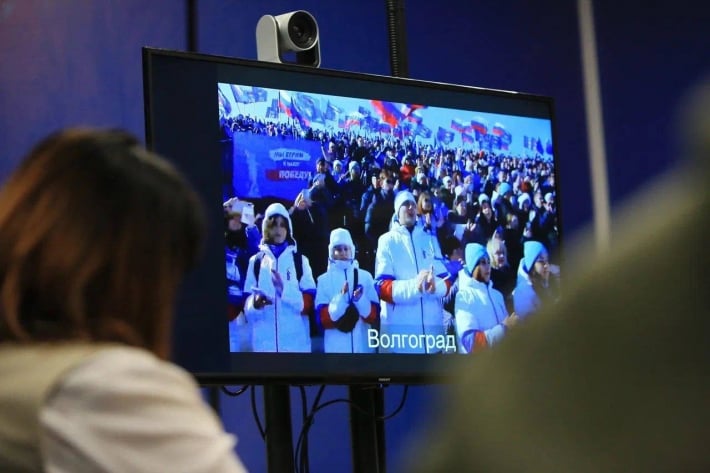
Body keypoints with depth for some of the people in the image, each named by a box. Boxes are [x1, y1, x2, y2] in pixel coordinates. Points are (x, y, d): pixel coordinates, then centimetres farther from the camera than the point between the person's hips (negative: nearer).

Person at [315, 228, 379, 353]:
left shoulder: (365, 276, 7)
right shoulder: (324, 280, 5)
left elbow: (374, 316, 3)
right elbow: (323, 319, -4)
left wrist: (360, 300, -15)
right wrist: (340, 298, -18)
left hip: (363, 345, 1)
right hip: (335, 347, -1)